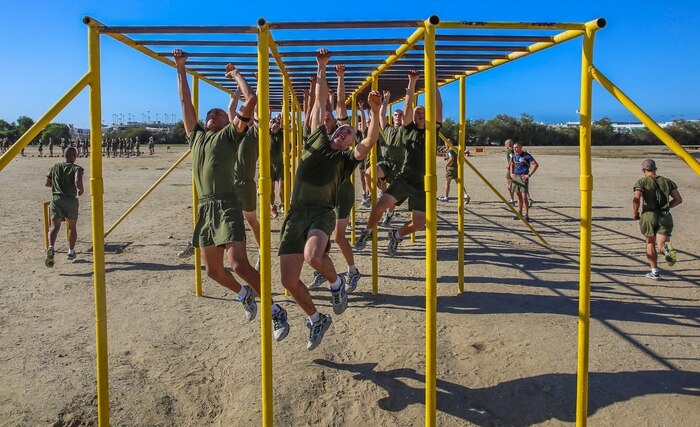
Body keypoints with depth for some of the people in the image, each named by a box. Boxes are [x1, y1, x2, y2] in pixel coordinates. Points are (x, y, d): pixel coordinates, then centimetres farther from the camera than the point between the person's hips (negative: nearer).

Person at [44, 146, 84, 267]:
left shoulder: (55, 167, 11)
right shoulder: (76, 168, -3)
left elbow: (47, 183, 13)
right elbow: (78, 182, -21)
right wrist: (81, 190, 0)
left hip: (56, 198, 2)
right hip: (70, 199, -2)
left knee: (55, 226, -6)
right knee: (72, 226, 16)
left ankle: (51, 247, -33)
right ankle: (71, 252, 24)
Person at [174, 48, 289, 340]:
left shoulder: (230, 134, 6)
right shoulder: (196, 136, 20)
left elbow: (250, 100, -2)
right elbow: (185, 101, 24)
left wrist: (236, 75, 11)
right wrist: (180, 68, 24)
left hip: (226, 206, -6)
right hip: (204, 207, 6)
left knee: (238, 264, -18)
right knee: (213, 270, 12)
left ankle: (276, 312, -6)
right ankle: (244, 294, 39)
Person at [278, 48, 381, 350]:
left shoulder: (346, 159, 14)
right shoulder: (317, 141, 20)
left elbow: (370, 143, -4)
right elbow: (320, 103, 21)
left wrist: (375, 112, -15)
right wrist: (322, 68, 21)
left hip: (322, 212, -3)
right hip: (296, 213, 3)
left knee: (313, 257, -35)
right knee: (289, 280, -2)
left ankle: (336, 283, 1)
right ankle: (316, 320, 24)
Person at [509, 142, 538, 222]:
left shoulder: (526, 155, -10)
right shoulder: (514, 155, 10)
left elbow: (536, 165, -13)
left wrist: (529, 175, -16)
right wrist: (511, 173, 14)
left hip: (523, 177, -6)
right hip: (515, 177, 6)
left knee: (524, 196, -10)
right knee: (519, 196, 12)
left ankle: (527, 215, -4)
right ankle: (519, 214, 20)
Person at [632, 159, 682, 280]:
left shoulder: (642, 182, 0)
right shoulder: (667, 181, 11)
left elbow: (636, 199, -16)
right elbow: (678, 199, 9)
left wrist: (635, 213, 0)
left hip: (649, 216, -2)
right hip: (665, 216, 2)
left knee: (650, 243, 16)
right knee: (661, 245, 3)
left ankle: (654, 272, 18)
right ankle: (667, 248, -35)